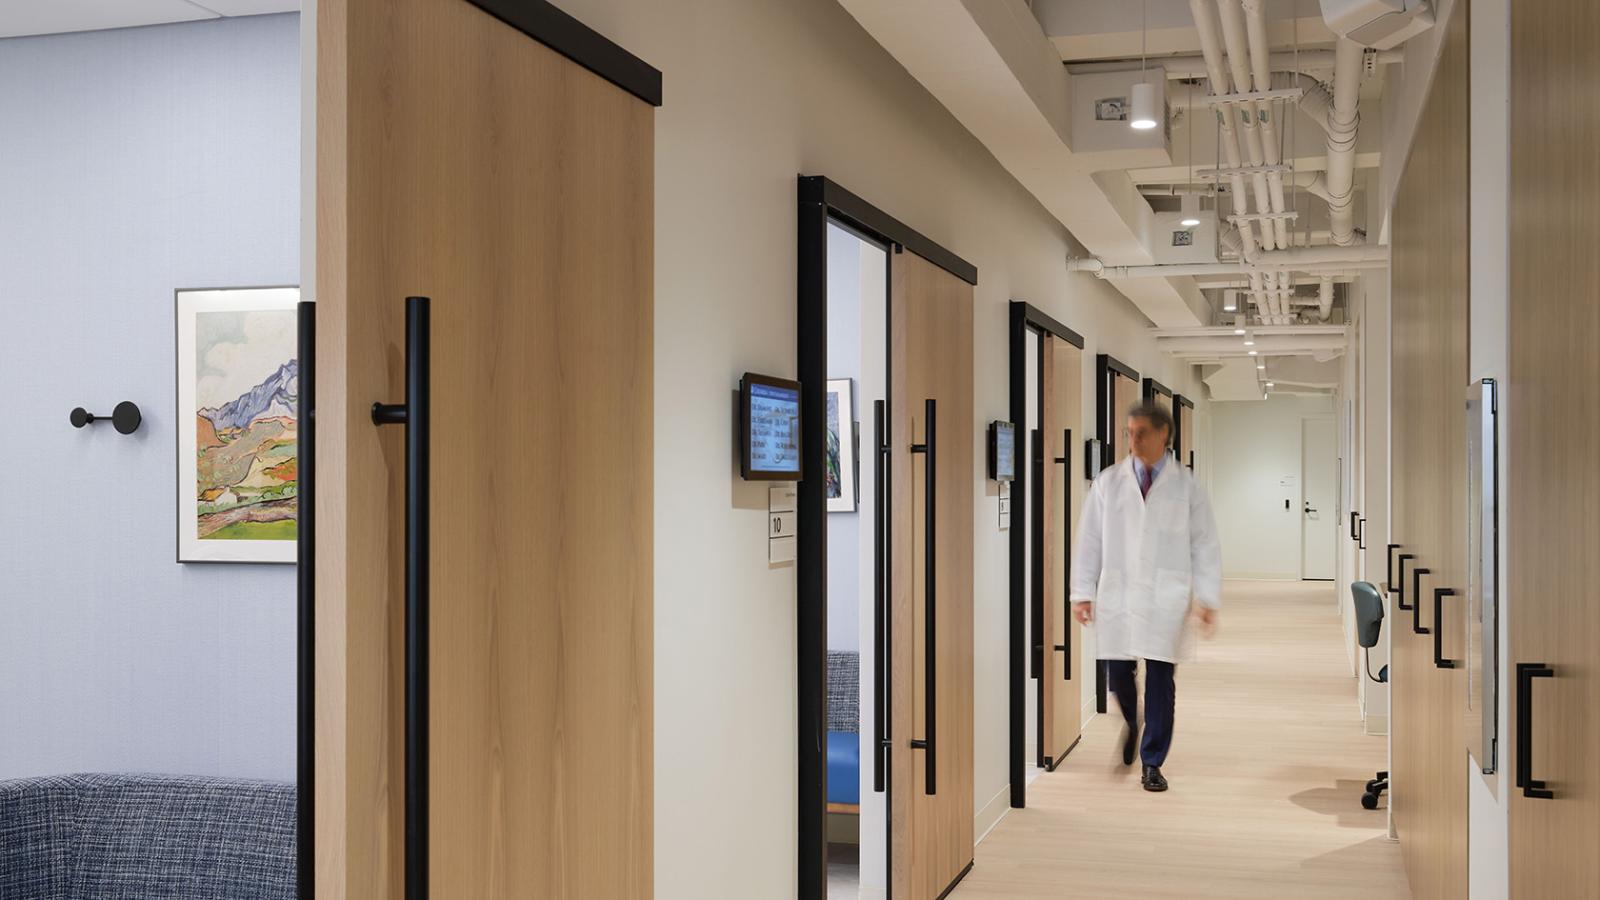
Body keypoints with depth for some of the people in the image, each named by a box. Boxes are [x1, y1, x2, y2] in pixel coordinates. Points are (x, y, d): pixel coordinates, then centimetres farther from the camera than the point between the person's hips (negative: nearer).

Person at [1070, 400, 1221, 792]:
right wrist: (1082, 593, 0)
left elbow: (1205, 545, 3)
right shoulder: (1108, 482, 4)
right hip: (1116, 596, 1)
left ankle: (1152, 764, 8)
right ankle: (1129, 728, 35)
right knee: (1117, 674, 3)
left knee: (1160, 679, -3)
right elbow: (1089, 539, 5)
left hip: (1165, 600, -1)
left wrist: (1208, 599, -3)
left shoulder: (1186, 487, 2)